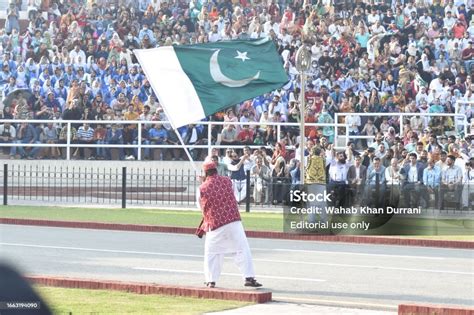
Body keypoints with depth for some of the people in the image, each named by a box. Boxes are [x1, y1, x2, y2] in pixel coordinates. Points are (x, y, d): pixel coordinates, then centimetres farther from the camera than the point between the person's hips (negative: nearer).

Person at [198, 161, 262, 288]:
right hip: (233, 220, 0)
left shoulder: (202, 188, -2)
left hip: (214, 225, 0)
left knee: (211, 252, 13)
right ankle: (249, 277, -5)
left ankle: (211, 280, 11)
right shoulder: (227, 181, 2)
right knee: (242, 249, 3)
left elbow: (202, 208, 9)